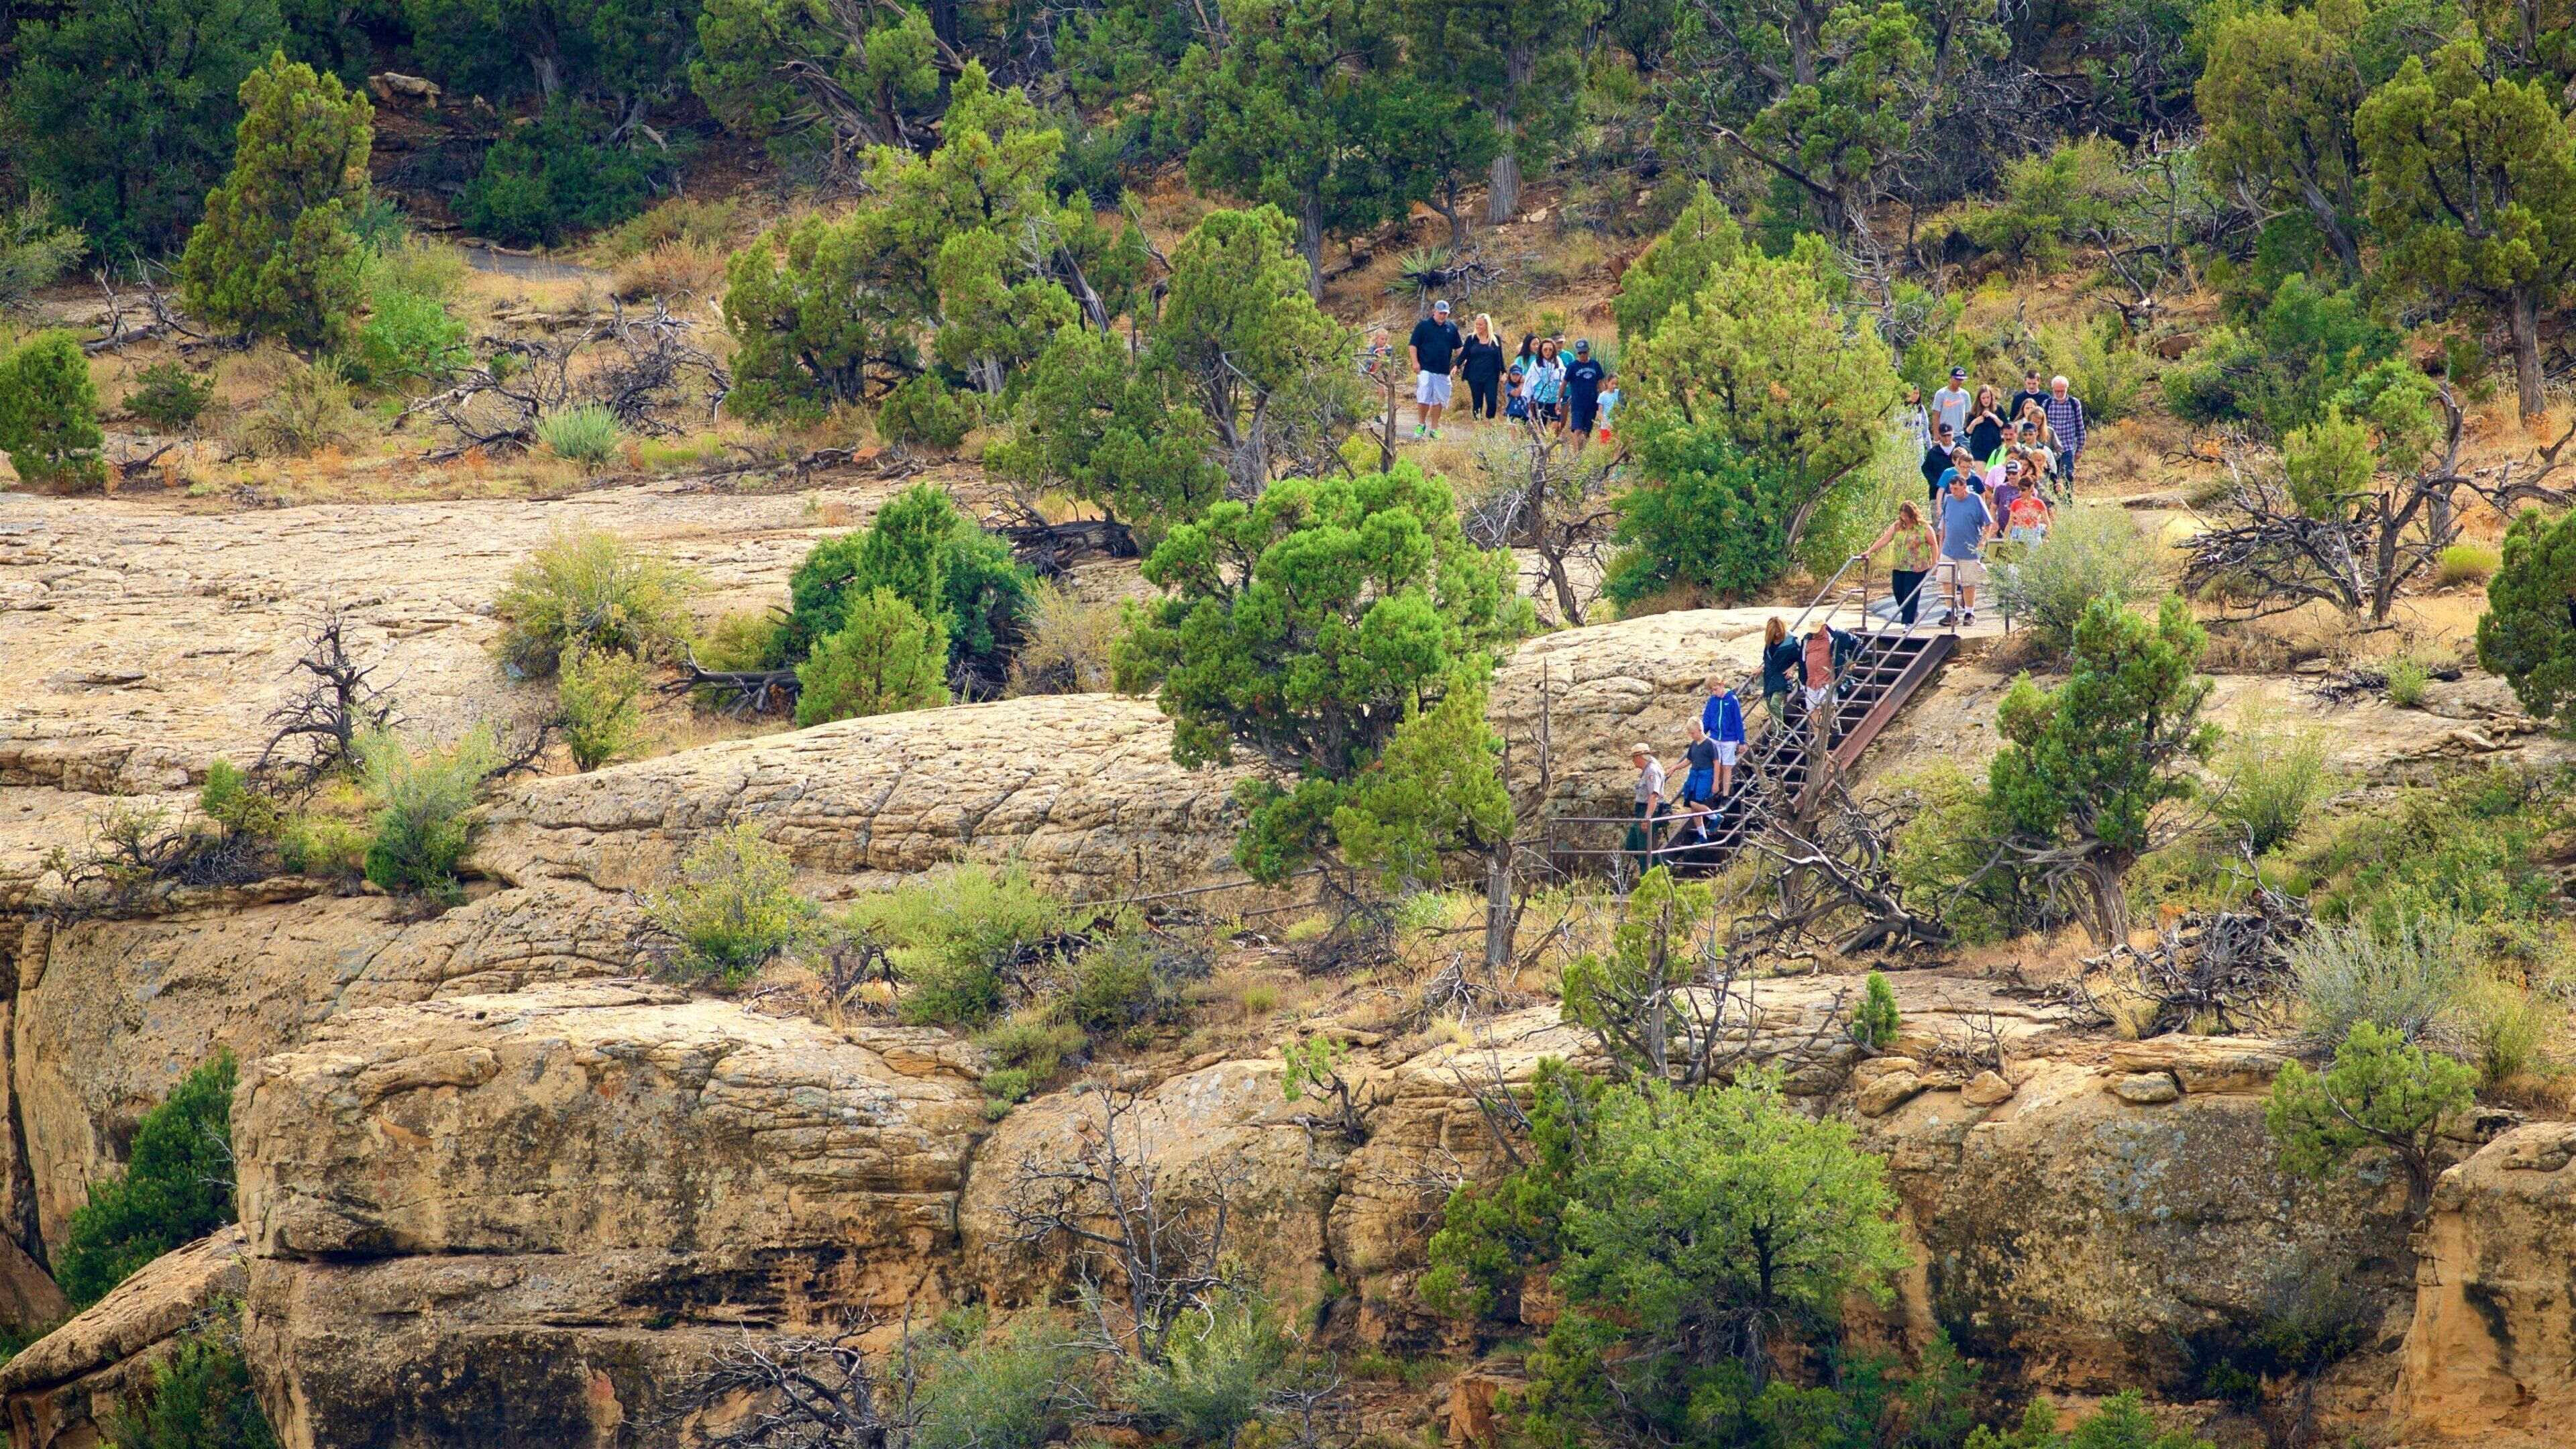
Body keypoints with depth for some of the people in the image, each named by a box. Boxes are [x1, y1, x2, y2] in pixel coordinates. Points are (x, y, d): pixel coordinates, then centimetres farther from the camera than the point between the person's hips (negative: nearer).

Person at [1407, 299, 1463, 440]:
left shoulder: (1452, 327, 10)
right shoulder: (1423, 325, -1)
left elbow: (1458, 347, 16)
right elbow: (1413, 345, -1)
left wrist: (1459, 363, 4)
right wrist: (1415, 362, -11)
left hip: (1443, 371, 4)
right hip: (1425, 369, -4)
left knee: (1438, 401, 7)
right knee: (1423, 399, -8)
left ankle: (1434, 429, 15)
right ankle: (1421, 424, 11)